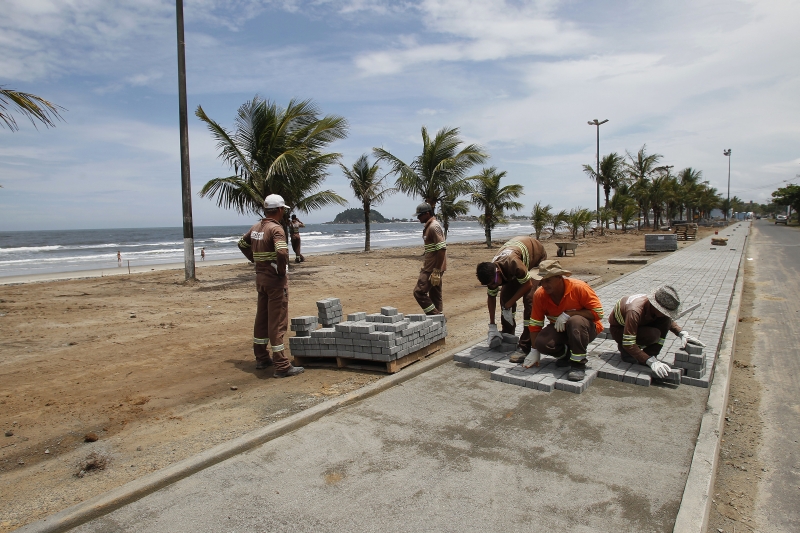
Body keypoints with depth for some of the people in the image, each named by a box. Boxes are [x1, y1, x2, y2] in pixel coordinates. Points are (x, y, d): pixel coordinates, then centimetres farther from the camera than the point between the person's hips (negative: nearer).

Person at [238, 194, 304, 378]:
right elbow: (282, 252, -32)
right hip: (276, 280, -8)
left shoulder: (255, 228, 8)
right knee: (277, 322, -5)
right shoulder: (276, 229, -17)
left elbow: (242, 243, 24)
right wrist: (282, 270, -17)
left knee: (262, 319, 17)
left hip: (260, 278, 8)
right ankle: (281, 366, -1)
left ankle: (261, 358, 29)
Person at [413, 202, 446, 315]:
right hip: (430, 267, 10)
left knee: (419, 292, -9)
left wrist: (436, 272, -24)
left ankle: (435, 315, -5)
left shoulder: (434, 227, -17)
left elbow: (442, 249, -23)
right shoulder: (429, 226, 14)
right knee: (435, 295, 13)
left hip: (433, 269, -10)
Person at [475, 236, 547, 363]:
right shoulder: (491, 272, -19)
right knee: (505, 295, -4)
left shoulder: (512, 262, -42)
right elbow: (491, 297, -6)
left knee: (529, 299, -19)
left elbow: (528, 285, -29)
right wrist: (492, 325, -5)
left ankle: (525, 347, -19)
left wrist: (508, 304, -23)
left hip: (537, 258, -6)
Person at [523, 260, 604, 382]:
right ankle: (566, 354, 6)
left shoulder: (579, 288, -23)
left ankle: (578, 364, -23)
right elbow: (535, 324, -8)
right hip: (560, 330, 4)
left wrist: (568, 314, -29)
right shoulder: (539, 294, -13)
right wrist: (534, 351, -10)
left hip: (585, 328, -3)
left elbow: (598, 312, -20)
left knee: (575, 321, -38)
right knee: (541, 343, -27)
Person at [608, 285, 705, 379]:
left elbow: (669, 320, 8)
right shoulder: (635, 311, -40)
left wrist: (682, 333, -10)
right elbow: (628, 344, -40)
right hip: (618, 328, -7)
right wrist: (651, 362, -43)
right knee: (653, 335, -32)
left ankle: (650, 354, -9)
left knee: (665, 321, -16)